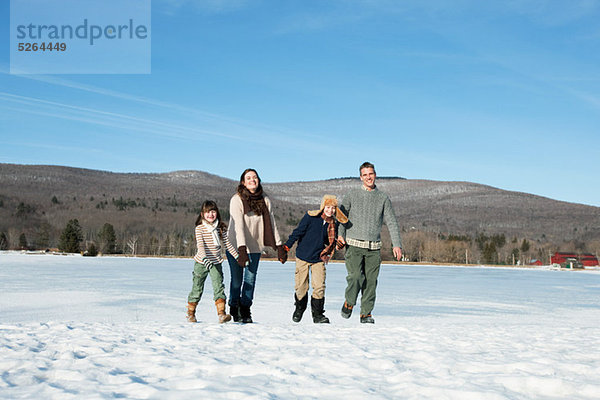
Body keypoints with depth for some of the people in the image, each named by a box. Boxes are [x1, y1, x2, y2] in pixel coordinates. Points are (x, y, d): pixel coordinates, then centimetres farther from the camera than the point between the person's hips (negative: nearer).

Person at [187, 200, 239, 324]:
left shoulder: (221, 227, 2)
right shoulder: (199, 228, -10)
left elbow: (227, 243, 12)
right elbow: (200, 245, -21)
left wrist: (237, 256, 11)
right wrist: (205, 258, -37)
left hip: (216, 262, 2)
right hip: (201, 262, -2)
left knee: (219, 287, -14)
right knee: (197, 288, 9)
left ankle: (221, 313, -20)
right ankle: (191, 312, 27)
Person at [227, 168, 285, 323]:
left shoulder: (265, 200, 1)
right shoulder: (237, 200, -13)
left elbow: (271, 224, 5)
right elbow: (238, 225, -22)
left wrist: (279, 246, 1)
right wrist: (242, 249, -31)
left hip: (255, 247, 3)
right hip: (235, 246, -3)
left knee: (250, 279, 2)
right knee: (237, 280, 2)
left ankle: (246, 310, 16)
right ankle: (234, 309, 22)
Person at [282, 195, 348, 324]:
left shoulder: (334, 223, 1)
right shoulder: (310, 217, -11)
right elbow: (298, 232, -9)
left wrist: (337, 242, -3)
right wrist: (287, 246, -11)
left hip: (318, 259, 2)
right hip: (303, 257, -2)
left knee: (319, 287, -9)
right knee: (301, 287, 6)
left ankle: (318, 314, 2)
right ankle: (299, 309, 31)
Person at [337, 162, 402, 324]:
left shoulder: (383, 198, 8)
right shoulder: (352, 195, 6)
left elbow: (392, 222, 7)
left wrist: (397, 244, -3)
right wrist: (340, 234, -7)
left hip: (374, 247, 2)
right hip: (354, 245, -2)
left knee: (371, 280, -1)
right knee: (355, 277, -16)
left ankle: (366, 313, 12)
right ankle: (349, 302, 11)